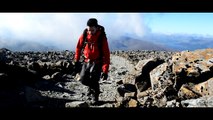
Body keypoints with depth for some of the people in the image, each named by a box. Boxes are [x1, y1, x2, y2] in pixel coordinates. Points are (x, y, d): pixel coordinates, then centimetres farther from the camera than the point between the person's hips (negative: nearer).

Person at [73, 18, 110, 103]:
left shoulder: (102, 37, -20)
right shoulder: (84, 35, -10)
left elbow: (106, 54, -20)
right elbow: (78, 47, 7)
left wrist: (105, 70, -22)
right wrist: (76, 60, 9)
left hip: (97, 63, -4)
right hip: (86, 61, 4)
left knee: (93, 81, -11)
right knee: (83, 79, 2)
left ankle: (95, 98, 14)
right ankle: (91, 87, 35)